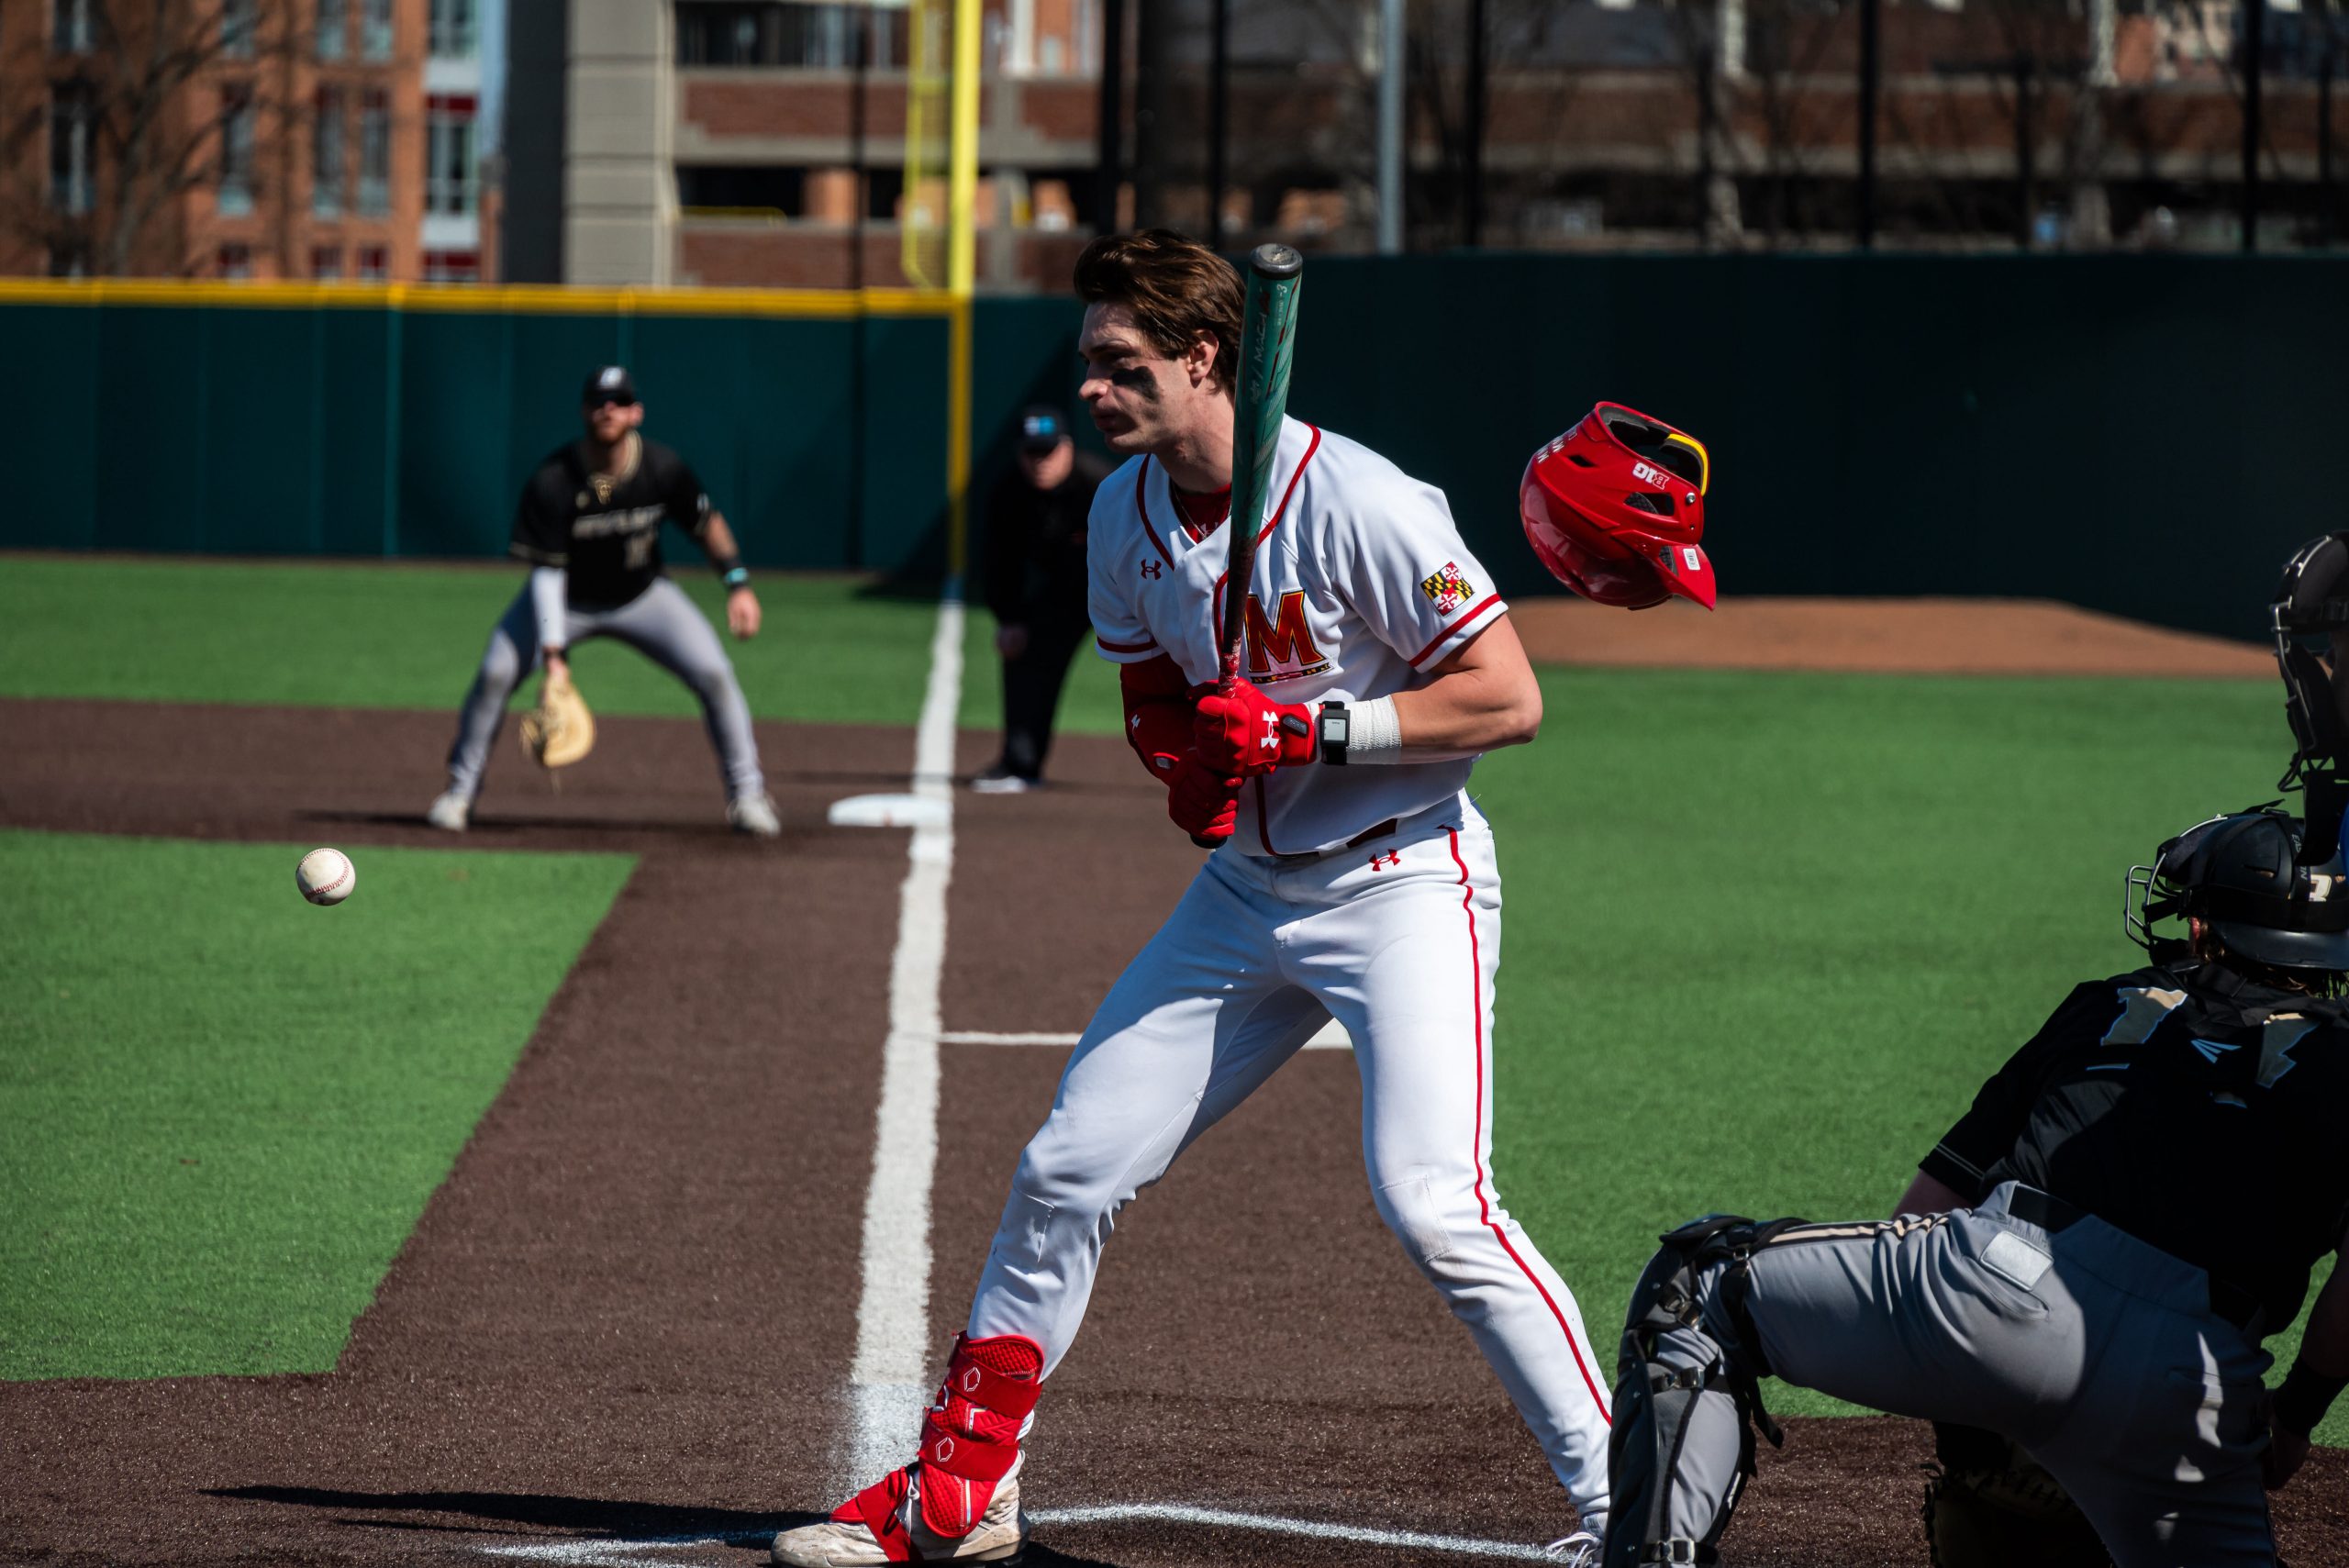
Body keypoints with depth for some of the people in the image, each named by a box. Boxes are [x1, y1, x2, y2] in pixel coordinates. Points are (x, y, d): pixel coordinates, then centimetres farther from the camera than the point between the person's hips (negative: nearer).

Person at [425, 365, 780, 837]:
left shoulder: (662, 469, -19)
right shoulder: (552, 481, -26)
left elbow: (707, 524, -3)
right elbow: (546, 573, -24)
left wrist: (738, 585, -16)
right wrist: (552, 654, -31)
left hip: (641, 597, 2)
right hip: (566, 600, -2)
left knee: (713, 672, -14)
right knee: (496, 671, -20)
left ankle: (747, 794, 2)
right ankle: (461, 790, -1)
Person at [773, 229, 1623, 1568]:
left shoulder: (1357, 504, -20)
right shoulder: (1127, 515, 3)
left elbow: (1509, 700, -20)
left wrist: (1309, 730, -25)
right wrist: (1184, 755, -7)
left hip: (1404, 884, -7)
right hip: (1248, 887, 7)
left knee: (1430, 1202, -23)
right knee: (1070, 1167, 7)